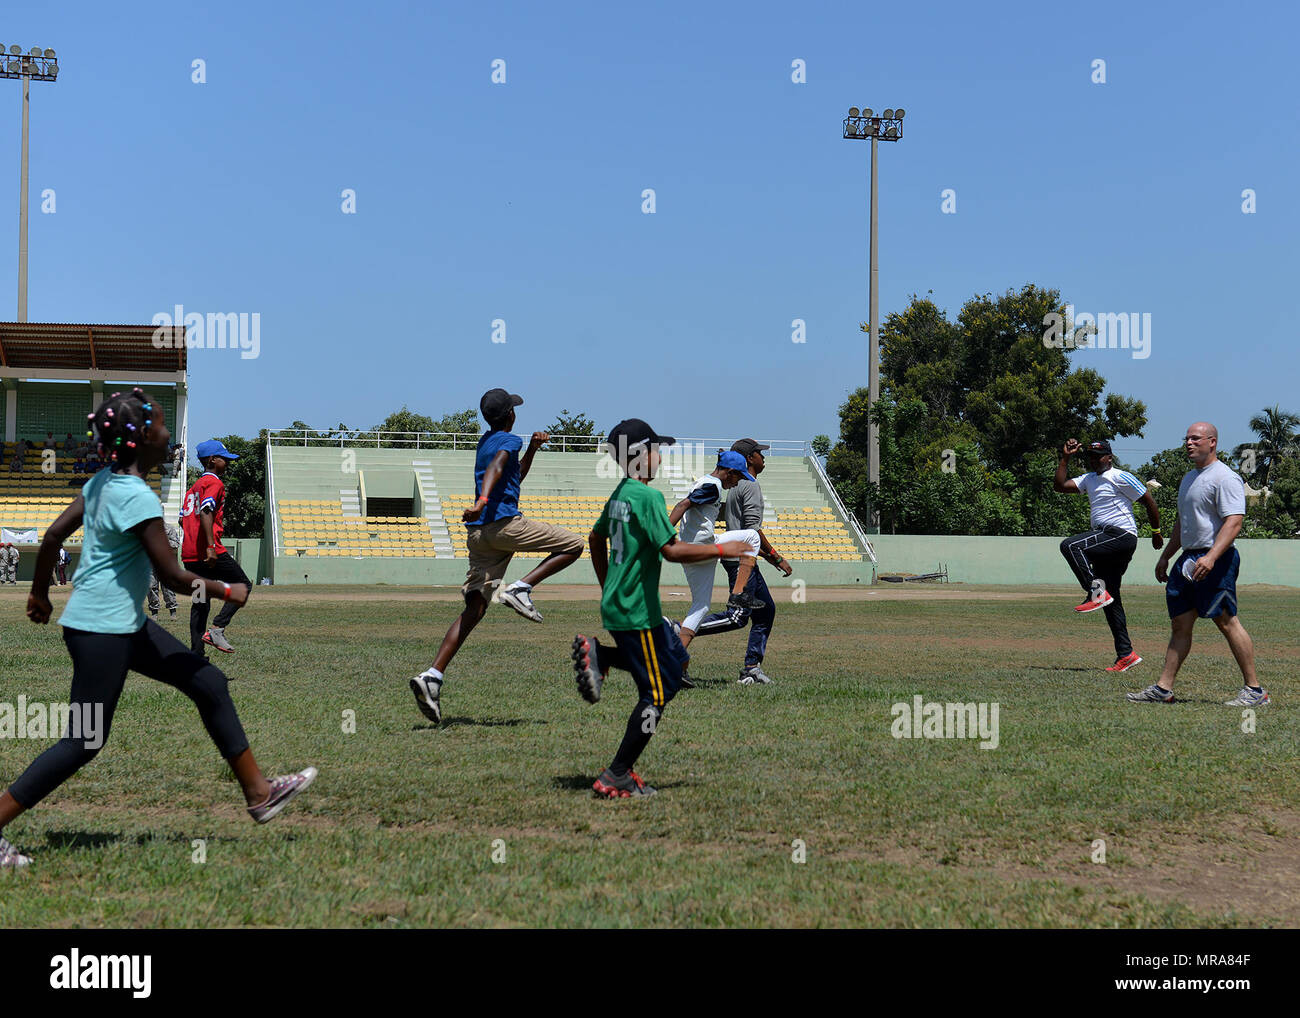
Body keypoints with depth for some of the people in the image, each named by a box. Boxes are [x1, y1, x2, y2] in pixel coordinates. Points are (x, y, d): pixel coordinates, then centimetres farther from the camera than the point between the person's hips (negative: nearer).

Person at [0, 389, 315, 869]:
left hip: (125, 624, 10)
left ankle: (259, 793, 19)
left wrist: (39, 593, 22)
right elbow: (173, 576, -19)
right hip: (101, 631, -10)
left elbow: (53, 534, 9)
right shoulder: (138, 498, -22)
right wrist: (226, 590, -4)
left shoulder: (102, 482, 5)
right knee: (83, 742, -4)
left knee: (208, 683, 12)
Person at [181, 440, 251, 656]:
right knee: (243, 585, 1)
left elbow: (183, 518, 23)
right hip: (210, 553, -9)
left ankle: (197, 652, 6)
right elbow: (206, 512, -20)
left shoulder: (194, 486, 22)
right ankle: (216, 628, -12)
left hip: (189, 555, 9)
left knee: (199, 601, 11)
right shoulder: (214, 483, -6)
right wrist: (210, 546, -26)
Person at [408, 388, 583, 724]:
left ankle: (432, 676, -15)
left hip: (477, 533, 8)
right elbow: (496, 468, -21)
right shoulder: (508, 441, 1)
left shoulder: (485, 443, 27)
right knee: (573, 545, 4)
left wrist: (532, 449, 31)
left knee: (474, 608, 0)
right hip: (504, 523, -8)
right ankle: (519, 588, -11)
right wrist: (482, 500, -38)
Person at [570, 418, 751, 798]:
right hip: (637, 613, -9)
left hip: (615, 605, 9)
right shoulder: (648, 497, -17)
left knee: (676, 663, 22)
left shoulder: (619, 495, 11)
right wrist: (722, 550, -15)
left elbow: (596, 539, 24)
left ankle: (597, 653, 9)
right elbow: (671, 550, -25)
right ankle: (616, 778, 0)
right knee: (657, 693, -2)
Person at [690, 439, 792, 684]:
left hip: (743, 560, 11)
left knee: (766, 609, 12)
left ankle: (751, 667, 10)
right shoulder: (751, 485, -10)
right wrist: (778, 558, -16)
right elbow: (753, 528, -19)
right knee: (737, 617, -15)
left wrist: (766, 555, 25)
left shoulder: (736, 486, 20)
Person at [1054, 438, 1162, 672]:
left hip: (1121, 536, -9)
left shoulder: (1120, 477, -4)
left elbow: (1149, 502, -2)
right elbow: (1059, 486, 12)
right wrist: (1065, 458, 8)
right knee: (1111, 601, 7)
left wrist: (1156, 533, 2)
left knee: (1070, 545, -25)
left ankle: (1096, 592, -24)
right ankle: (1126, 654, 8)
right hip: (1107, 540, 9)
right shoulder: (1089, 479, 19)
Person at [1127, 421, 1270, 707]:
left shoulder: (1225, 478, -11)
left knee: (1227, 622, -8)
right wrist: (1165, 556, 28)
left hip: (1216, 560, -9)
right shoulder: (1189, 478, 20)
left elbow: (1234, 522, -20)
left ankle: (1254, 689, -2)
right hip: (1189, 560, 9)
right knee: (1180, 624, 8)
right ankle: (1163, 688, 9)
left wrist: (1211, 557, -30)